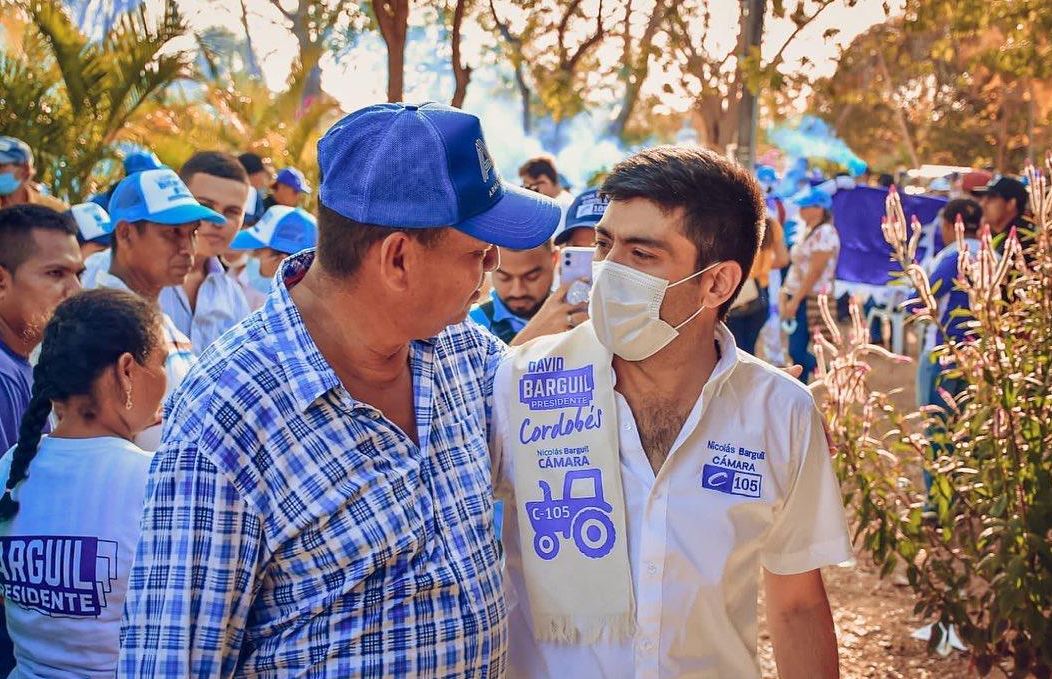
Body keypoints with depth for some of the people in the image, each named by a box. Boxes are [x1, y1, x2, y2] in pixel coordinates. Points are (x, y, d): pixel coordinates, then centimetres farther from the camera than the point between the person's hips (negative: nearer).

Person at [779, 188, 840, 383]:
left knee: (797, 351, -10)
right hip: (797, 297, 9)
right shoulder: (807, 231, 15)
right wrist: (784, 294, 11)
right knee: (797, 351, 10)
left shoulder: (825, 233, -14)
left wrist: (795, 300, -18)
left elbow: (815, 272, -19)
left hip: (813, 299, -9)